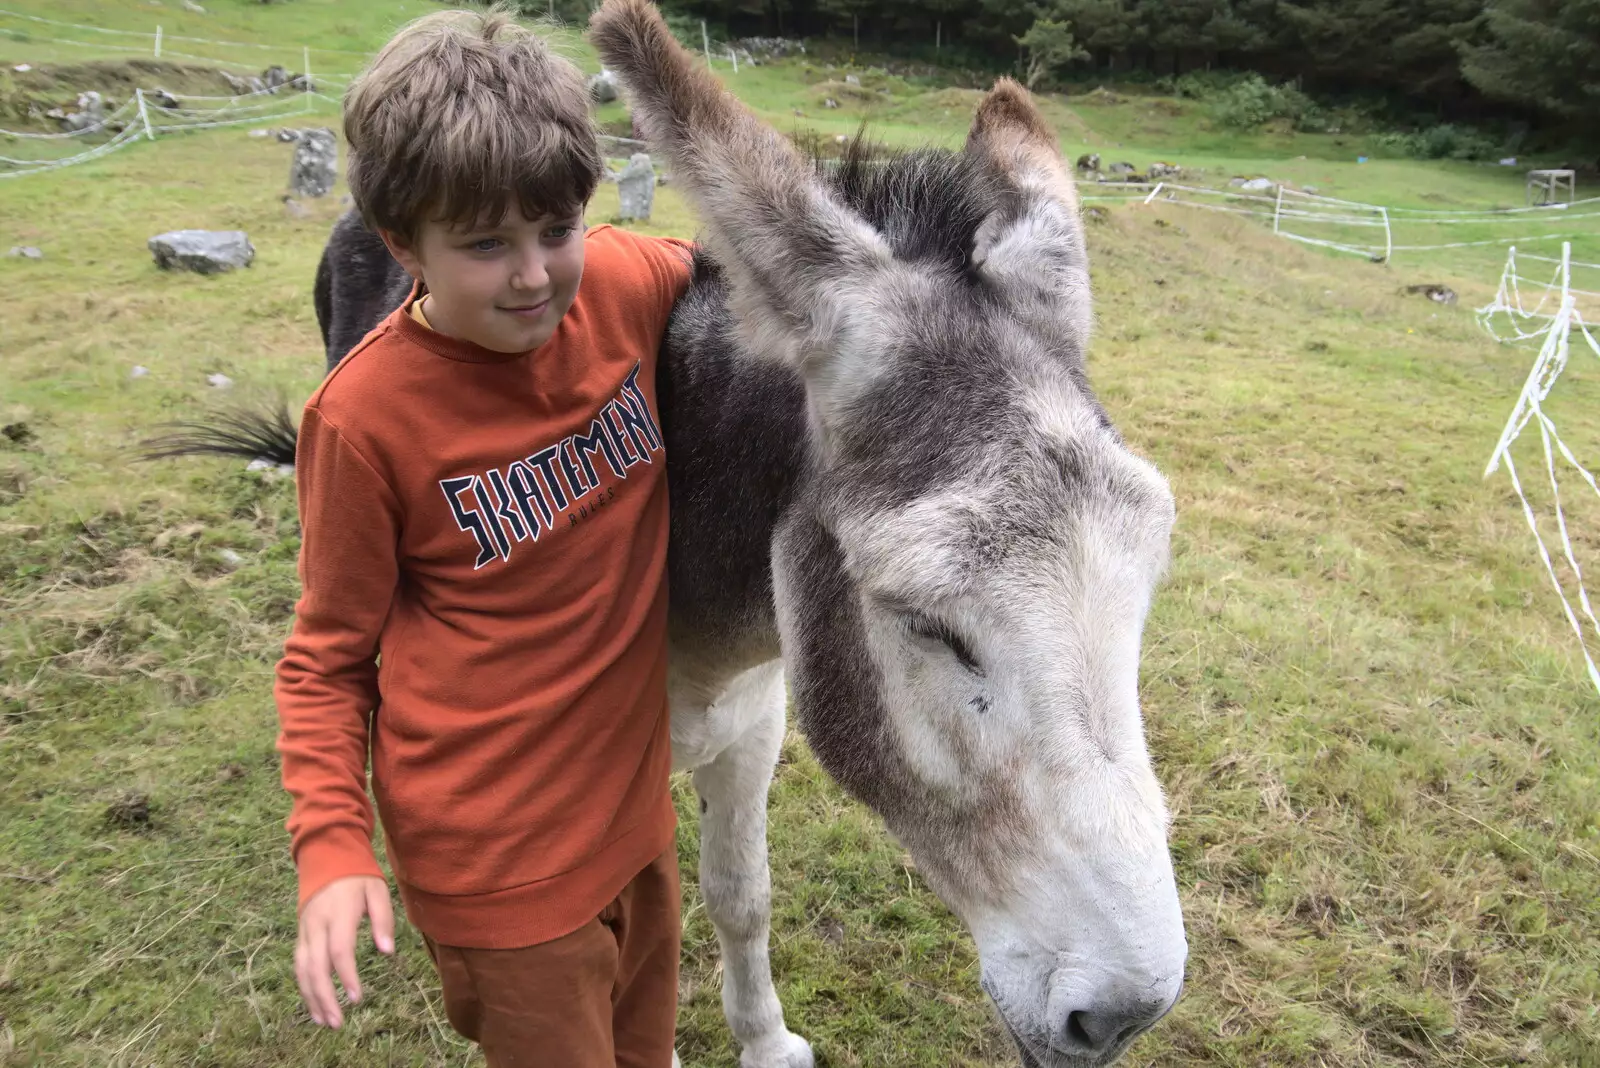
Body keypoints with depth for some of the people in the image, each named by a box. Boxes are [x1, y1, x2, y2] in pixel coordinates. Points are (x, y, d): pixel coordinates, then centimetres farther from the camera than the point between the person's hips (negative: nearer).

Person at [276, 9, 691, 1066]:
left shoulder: (626, 282, -10)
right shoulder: (366, 414, -20)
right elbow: (328, 658, -8)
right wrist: (333, 849, -17)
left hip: (637, 801, 5)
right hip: (501, 858, -5)